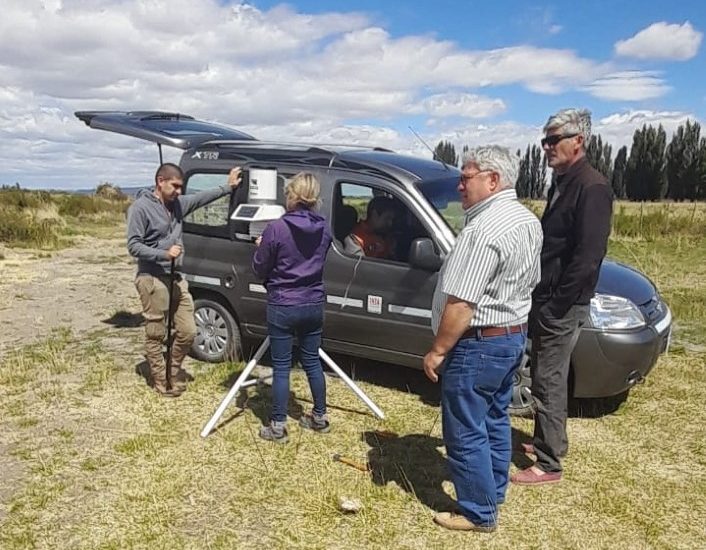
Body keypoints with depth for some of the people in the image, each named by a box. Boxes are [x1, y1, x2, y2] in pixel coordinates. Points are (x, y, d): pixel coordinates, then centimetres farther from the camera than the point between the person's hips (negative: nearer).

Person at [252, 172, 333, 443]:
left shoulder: (276, 228, -16)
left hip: (283, 307, -4)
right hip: (313, 304, 5)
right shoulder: (324, 228, -1)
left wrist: (262, 248, 12)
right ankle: (320, 417, 28)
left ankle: (278, 426, 13)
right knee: (312, 361, 17)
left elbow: (260, 269, -6)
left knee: (281, 366, 5)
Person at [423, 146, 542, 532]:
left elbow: (460, 304, -26)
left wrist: (437, 350, -16)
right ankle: (493, 495, 36)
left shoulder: (483, 229, -24)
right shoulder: (529, 221, 8)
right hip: (513, 336, 10)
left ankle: (479, 513, 17)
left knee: (466, 433, 4)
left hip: (478, 344, -10)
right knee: (495, 421, 21)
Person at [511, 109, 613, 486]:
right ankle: (548, 441, 35)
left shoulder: (591, 187, -16)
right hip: (546, 300, 9)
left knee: (549, 383, -2)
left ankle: (549, 465, 11)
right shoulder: (561, 183, 14)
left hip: (562, 306, -9)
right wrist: (539, 300, 13)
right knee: (544, 377, 19)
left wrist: (555, 305, -19)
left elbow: (587, 257, -22)